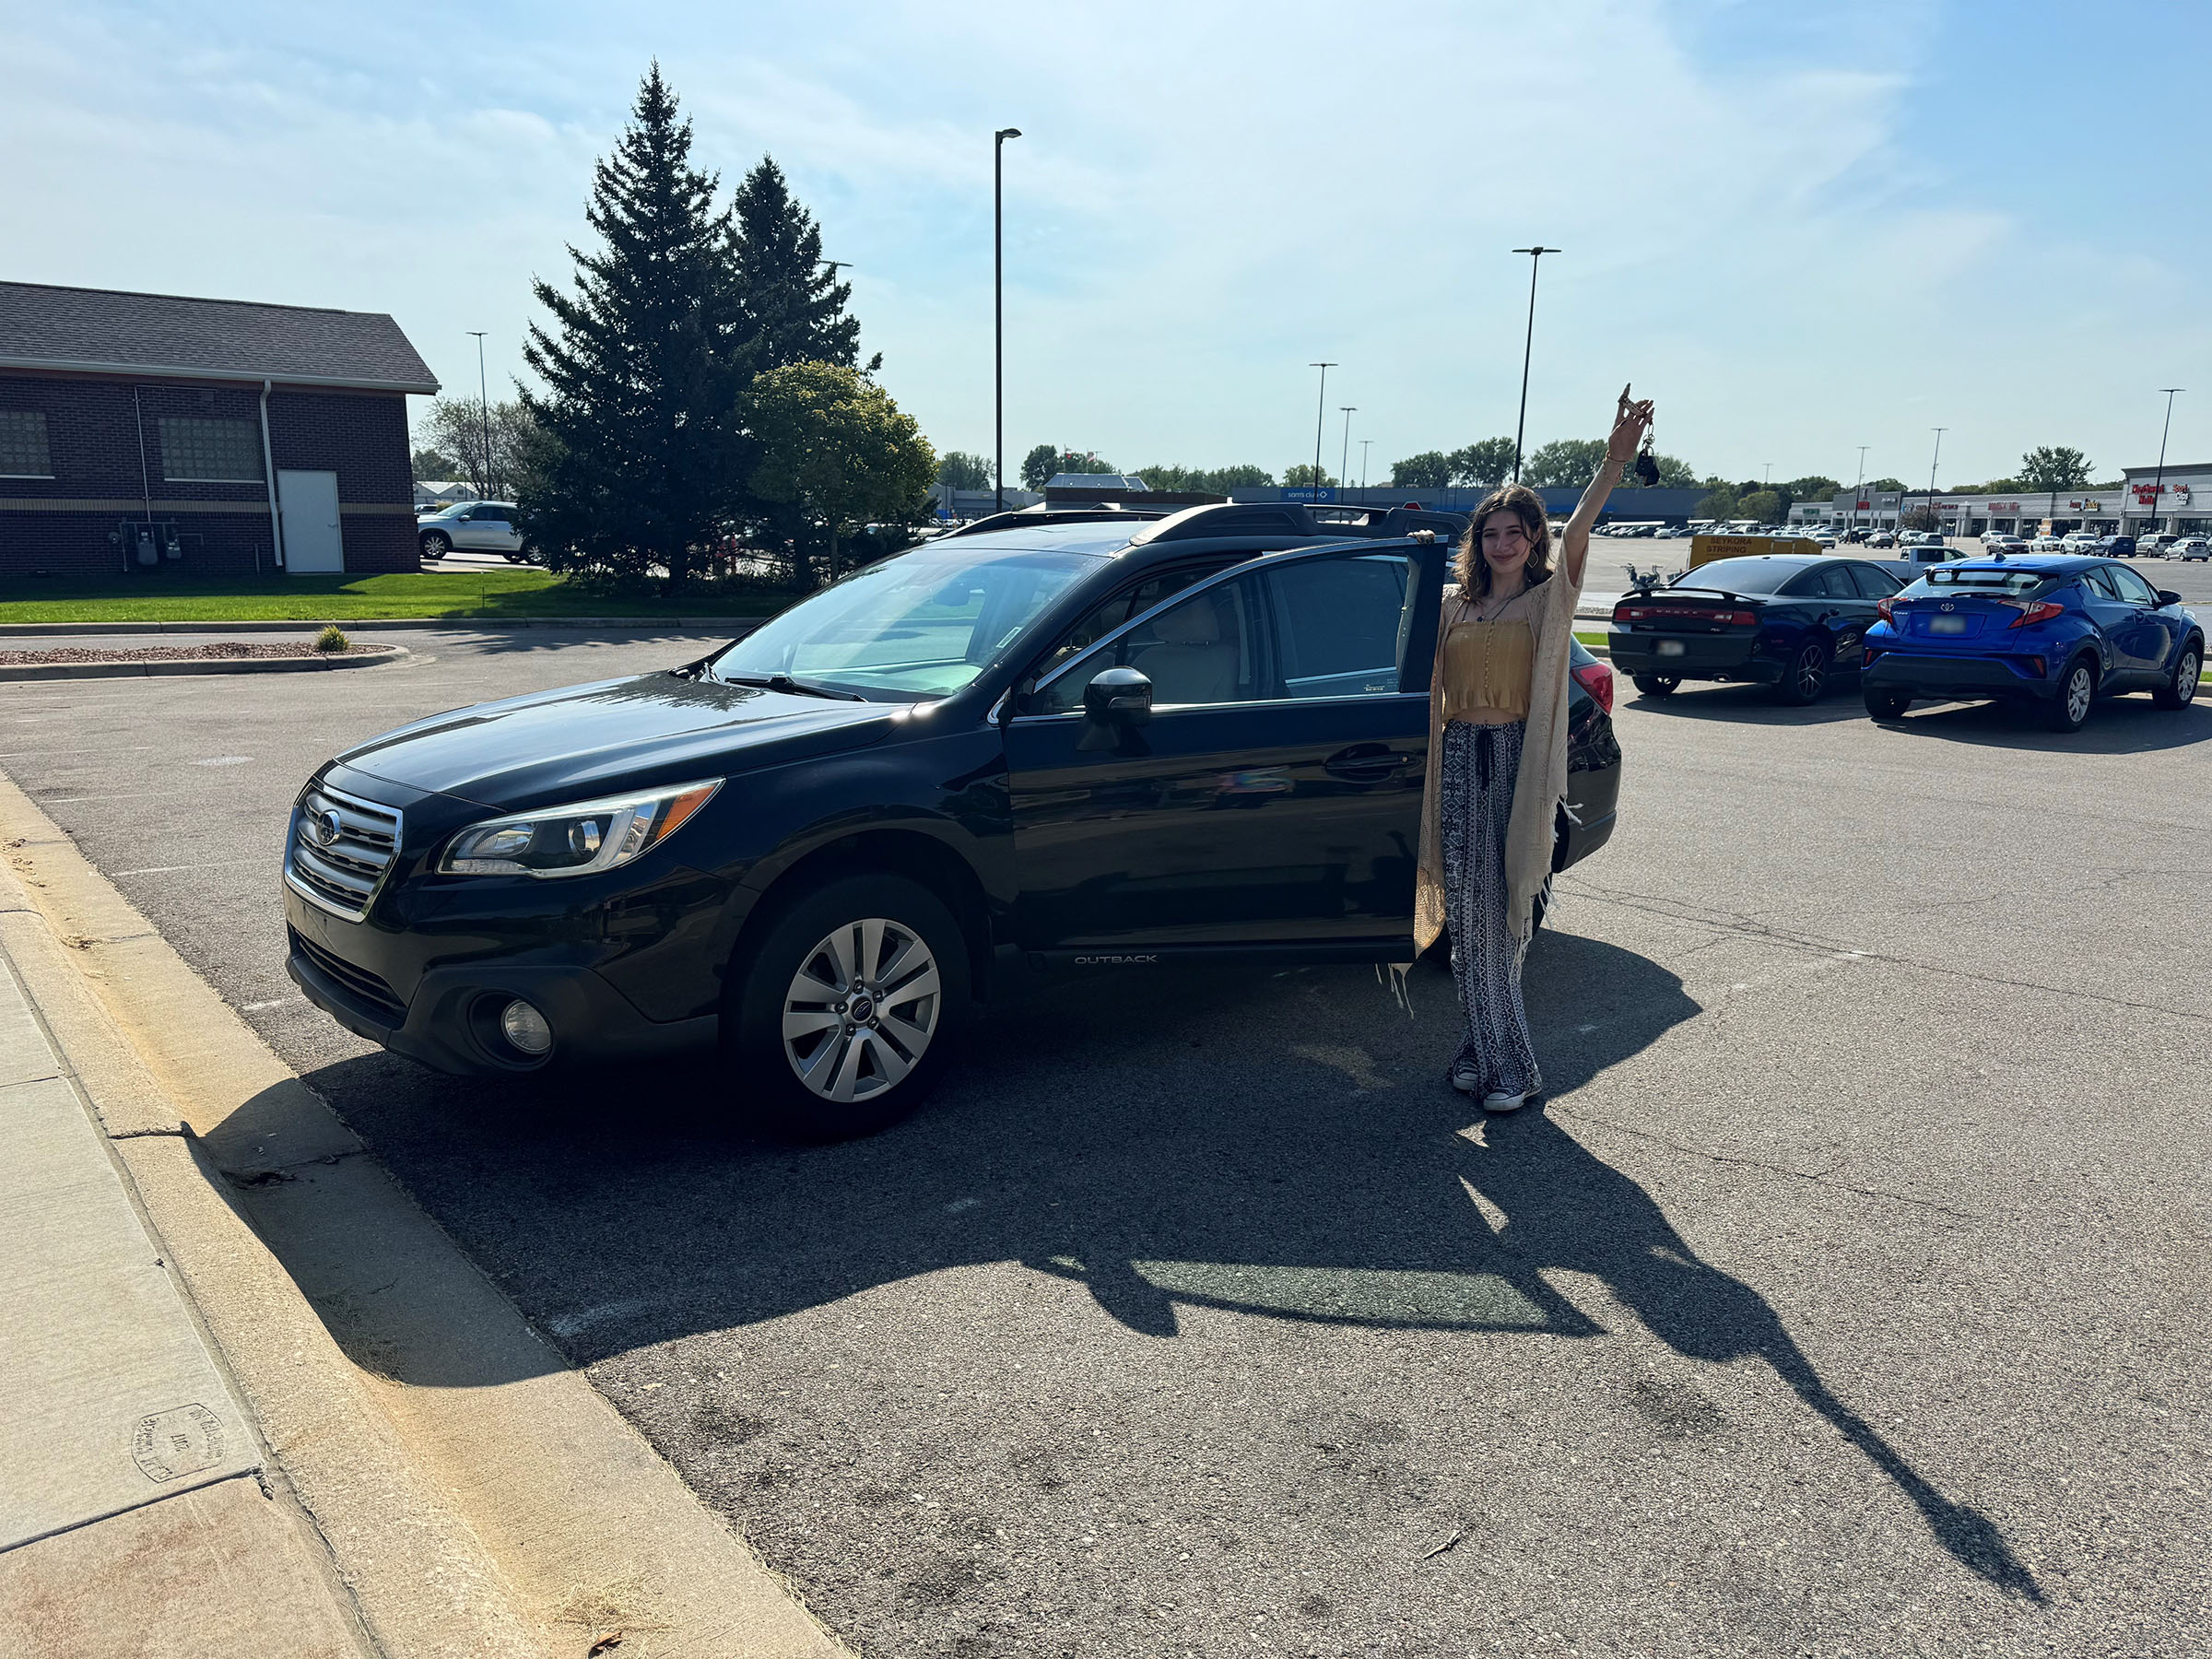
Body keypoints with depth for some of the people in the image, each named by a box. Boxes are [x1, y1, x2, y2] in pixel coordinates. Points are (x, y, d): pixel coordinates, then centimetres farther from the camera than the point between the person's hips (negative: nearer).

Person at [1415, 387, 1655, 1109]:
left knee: (1504, 911, 0)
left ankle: (1491, 1051, 11)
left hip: (1521, 757, -3)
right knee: (1469, 911, 2)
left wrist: (1613, 464, -32)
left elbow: (1576, 534, -17)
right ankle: (1493, 1052, 11)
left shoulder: (1551, 597, 1)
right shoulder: (1452, 604, 12)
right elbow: (1429, 686, 15)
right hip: (1461, 758, 3)